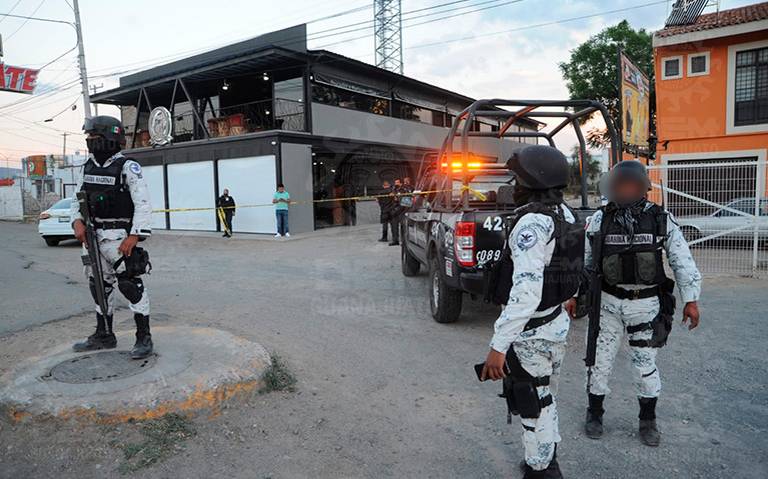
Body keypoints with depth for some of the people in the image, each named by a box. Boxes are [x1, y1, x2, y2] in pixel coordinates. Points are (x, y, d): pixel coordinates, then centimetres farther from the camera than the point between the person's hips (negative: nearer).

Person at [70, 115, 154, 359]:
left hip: (118, 236, -8)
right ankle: (104, 335, 29)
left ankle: (144, 338, 1)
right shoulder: (88, 167, 12)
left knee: (130, 283, -8)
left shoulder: (127, 167, -11)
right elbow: (78, 200, 16)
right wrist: (77, 222, -3)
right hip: (91, 234, 8)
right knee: (99, 285, 15)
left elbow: (143, 204, -16)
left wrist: (134, 236, -24)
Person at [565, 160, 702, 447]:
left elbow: (683, 261, 1)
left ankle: (648, 421, 30)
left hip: (646, 304, 0)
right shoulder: (600, 219, -2)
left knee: (645, 365, 9)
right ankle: (594, 414, 27)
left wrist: (691, 300, -1)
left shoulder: (661, 219, -3)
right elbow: (583, 259, 4)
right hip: (608, 302, 1)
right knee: (600, 361, 7)